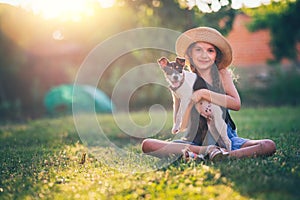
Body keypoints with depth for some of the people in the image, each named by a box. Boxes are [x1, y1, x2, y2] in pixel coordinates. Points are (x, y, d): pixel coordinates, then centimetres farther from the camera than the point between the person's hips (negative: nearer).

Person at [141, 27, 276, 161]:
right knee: (147, 145, -24)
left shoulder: (222, 74, 6)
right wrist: (194, 103, -20)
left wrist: (203, 93, -16)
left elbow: (236, 104, -13)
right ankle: (208, 150, -28)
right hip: (195, 141, 0)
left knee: (269, 146, -25)